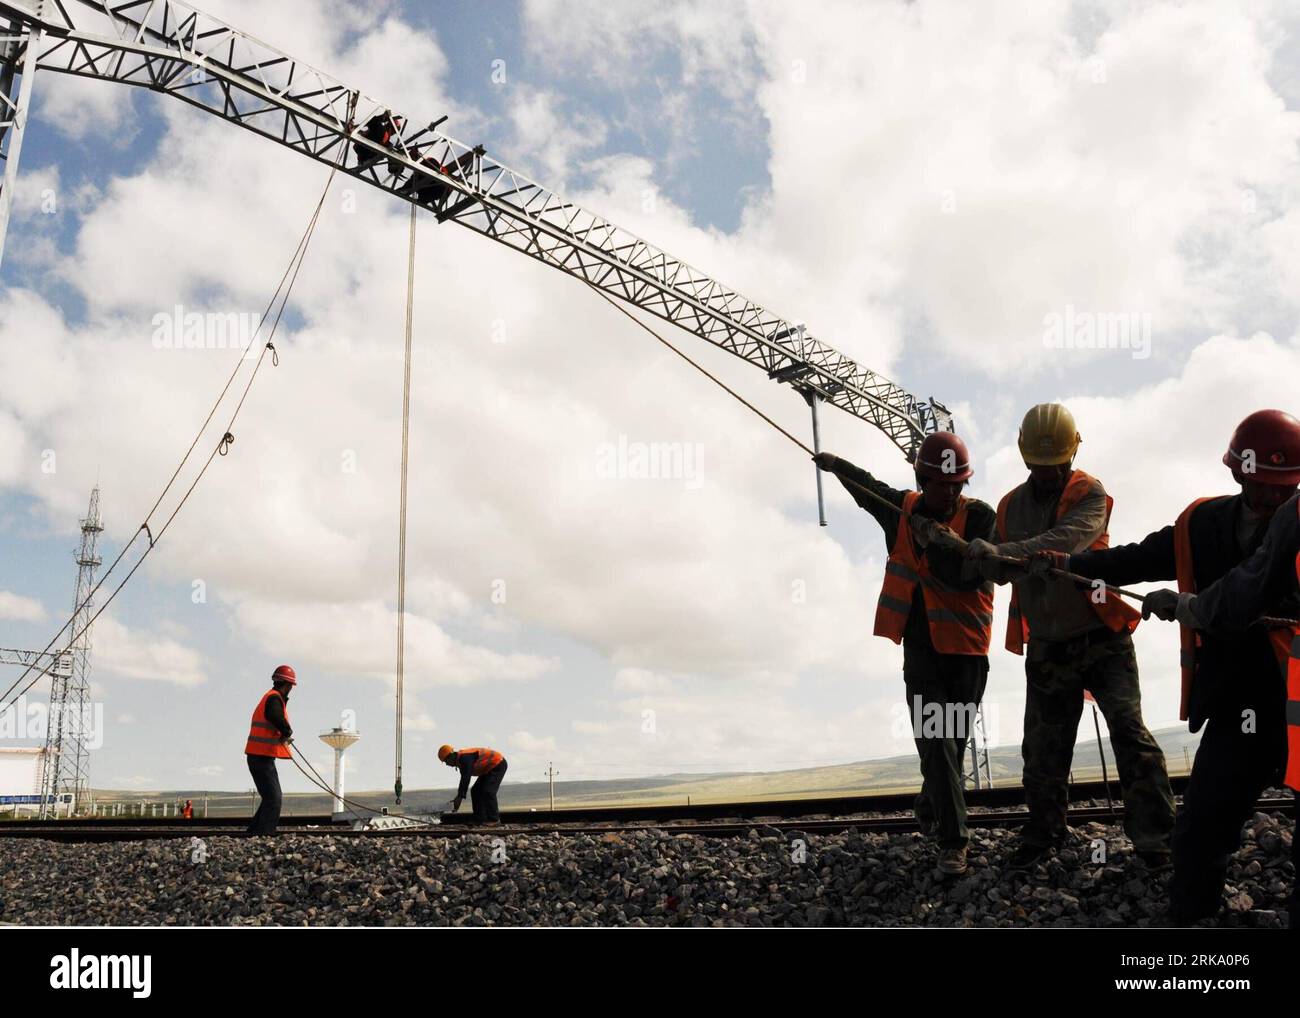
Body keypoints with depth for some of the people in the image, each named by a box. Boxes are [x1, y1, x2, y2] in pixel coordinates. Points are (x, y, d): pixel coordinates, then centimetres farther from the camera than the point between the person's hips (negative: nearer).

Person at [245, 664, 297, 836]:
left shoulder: (272, 698, 17)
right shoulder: (274, 698, -16)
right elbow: (278, 720, -34)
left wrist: (284, 736, -1)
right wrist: (287, 733, -16)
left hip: (260, 757, 10)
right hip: (262, 757, -10)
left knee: (272, 797, 19)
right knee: (273, 799, -11)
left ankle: (254, 832, 24)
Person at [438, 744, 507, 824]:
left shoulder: (465, 758, -25)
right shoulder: (460, 760, 6)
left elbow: (466, 779, -29)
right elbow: (464, 779, 12)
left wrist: (460, 797, -27)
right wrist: (459, 797, 10)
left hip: (498, 765, -10)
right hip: (489, 768, 10)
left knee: (488, 791, -20)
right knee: (476, 791, 5)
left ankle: (494, 819, -11)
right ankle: (480, 819, 5)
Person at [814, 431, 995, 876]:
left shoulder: (978, 515, -5)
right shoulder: (902, 508, 4)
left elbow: (976, 571, -17)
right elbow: (867, 487, 25)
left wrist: (942, 541, -27)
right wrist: (835, 464, 39)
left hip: (966, 645, -1)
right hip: (921, 645, 1)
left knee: (955, 742, 11)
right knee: (936, 742, -9)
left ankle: (929, 809, 36)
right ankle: (952, 840, -5)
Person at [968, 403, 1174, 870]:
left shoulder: (1090, 494, -10)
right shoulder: (1011, 506, 6)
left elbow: (1066, 542, -31)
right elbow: (1003, 570, 13)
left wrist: (1002, 553, -43)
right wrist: (989, 563, -10)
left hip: (1102, 639, -4)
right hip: (1047, 648, 4)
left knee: (1129, 731, -12)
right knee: (1043, 747, 11)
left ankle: (1154, 837, -1)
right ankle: (1042, 836, 26)